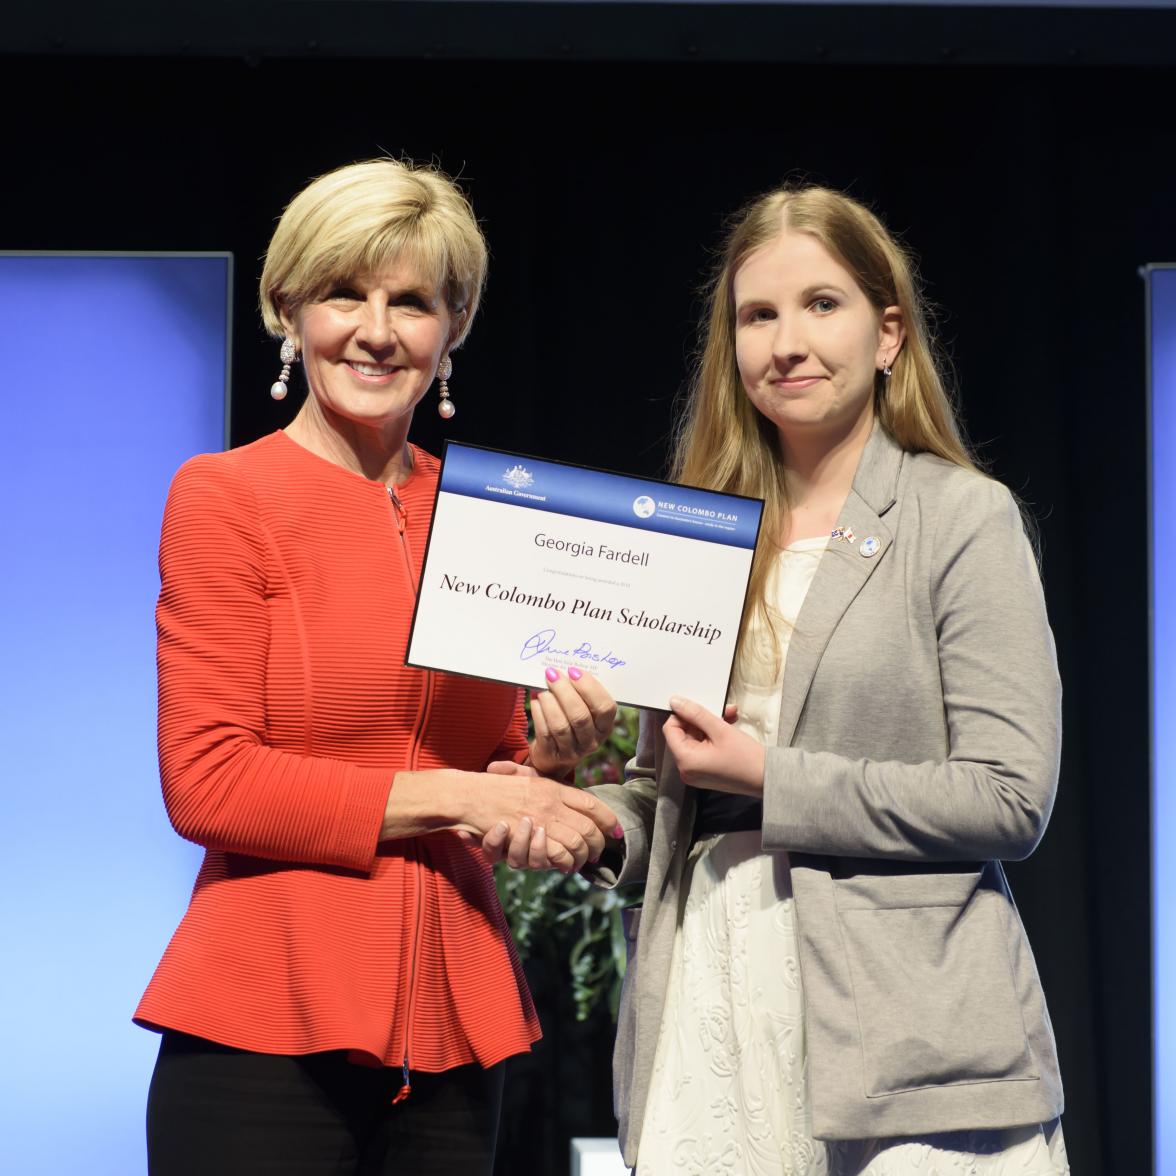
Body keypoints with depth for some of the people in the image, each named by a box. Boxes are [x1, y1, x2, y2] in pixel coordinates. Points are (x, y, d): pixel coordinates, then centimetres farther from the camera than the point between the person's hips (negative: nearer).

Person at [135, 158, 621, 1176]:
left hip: (450, 1027, 5)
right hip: (269, 1024, -5)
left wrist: (549, 757, -4)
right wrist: (449, 795, -12)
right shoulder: (225, 498, -4)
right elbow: (205, 784, -10)